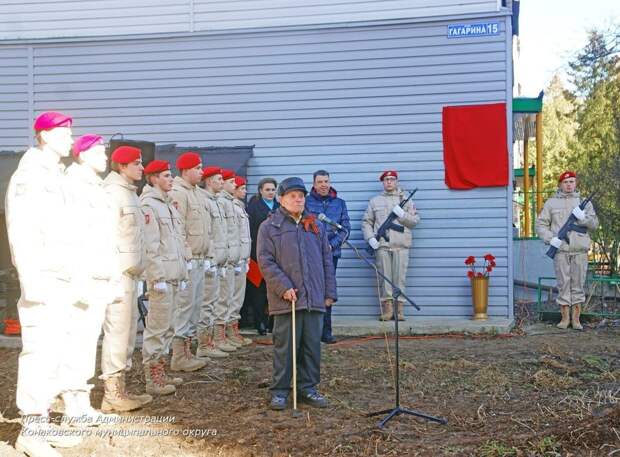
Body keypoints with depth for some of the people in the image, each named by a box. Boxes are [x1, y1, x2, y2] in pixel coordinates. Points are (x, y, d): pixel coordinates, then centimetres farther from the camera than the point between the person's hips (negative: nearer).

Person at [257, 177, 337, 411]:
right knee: (284, 346, 0)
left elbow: (327, 261, 16)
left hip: (314, 298, 4)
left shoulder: (316, 226, 15)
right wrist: (283, 288, -14)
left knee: (312, 345, 8)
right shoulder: (269, 226, 2)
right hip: (286, 299, -4)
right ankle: (279, 391, 11)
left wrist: (329, 293, 10)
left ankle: (308, 388, 20)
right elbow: (265, 261, -5)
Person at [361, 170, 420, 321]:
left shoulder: (405, 200, 16)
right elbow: (366, 222, 12)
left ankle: (399, 309, 0)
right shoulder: (375, 201, 17)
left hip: (401, 246, 0)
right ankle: (387, 308, 1)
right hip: (382, 245, 1)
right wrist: (370, 238, -3)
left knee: (400, 277, -4)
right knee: (384, 277, -2)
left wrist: (402, 214, -8)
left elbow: (415, 220, 9)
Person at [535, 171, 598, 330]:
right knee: (563, 284, 2)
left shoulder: (584, 202, 11)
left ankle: (576, 318, 11)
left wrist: (583, 217, -15)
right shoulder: (551, 203, 8)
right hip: (560, 250, -1)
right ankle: (565, 317, 10)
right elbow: (541, 224, 6)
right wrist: (550, 239, -9)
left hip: (580, 251, 1)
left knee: (578, 284, 3)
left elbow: (594, 224, 5)